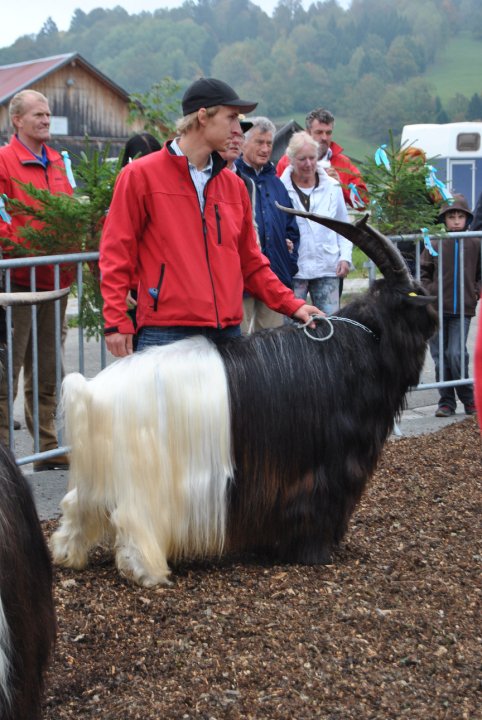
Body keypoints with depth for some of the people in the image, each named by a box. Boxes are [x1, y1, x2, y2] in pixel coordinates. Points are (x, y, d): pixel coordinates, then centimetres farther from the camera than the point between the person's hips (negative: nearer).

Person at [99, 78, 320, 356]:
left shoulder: (234, 185, 16)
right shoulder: (141, 175, 0)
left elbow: (251, 262, 20)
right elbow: (117, 252, -2)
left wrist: (291, 305, 10)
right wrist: (116, 321, -9)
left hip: (227, 331, 5)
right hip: (166, 332, -5)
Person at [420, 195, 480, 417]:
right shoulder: (435, 245, 0)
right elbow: (423, 273, 8)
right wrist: (430, 292, -5)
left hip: (463, 309, -1)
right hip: (438, 309, 1)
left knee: (456, 353, -12)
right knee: (441, 357, 5)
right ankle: (446, 402, 16)